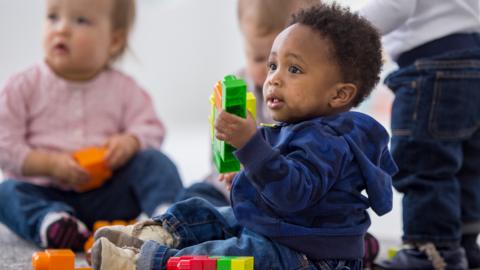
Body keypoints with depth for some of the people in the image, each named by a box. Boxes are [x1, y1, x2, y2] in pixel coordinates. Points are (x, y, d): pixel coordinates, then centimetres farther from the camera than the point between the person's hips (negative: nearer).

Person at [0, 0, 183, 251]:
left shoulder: (123, 89, 5)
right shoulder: (23, 87, -1)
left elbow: (151, 130, 4)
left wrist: (130, 142, -19)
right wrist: (51, 163, -18)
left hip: (107, 197, 1)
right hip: (46, 193, -1)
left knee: (154, 162, -17)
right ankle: (49, 220, -53)